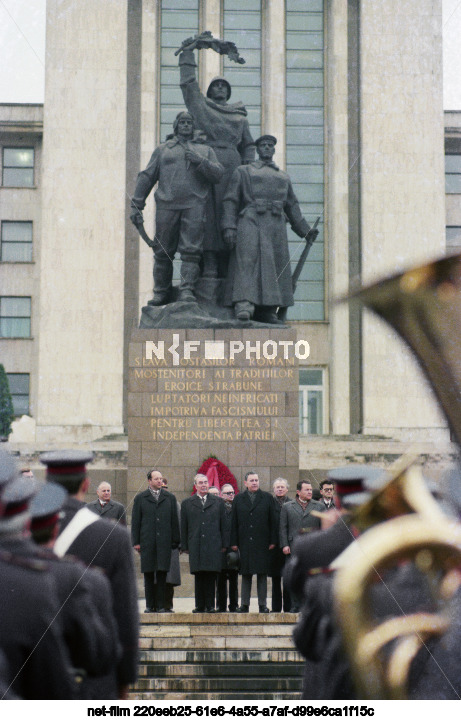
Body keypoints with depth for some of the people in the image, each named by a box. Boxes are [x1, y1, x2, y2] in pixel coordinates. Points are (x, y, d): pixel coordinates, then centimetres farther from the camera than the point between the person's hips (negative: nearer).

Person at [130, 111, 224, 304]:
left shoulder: (205, 150, 20)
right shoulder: (163, 149, 20)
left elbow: (218, 174, 8)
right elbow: (147, 177, 16)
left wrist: (200, 161, -8)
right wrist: (136, 205, 7)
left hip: (194, 206, -1)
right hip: (167, 206, 1)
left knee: (191, 250, -12)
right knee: (163, 252, 0)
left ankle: (187, 290, -15)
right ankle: (161, 292, 8)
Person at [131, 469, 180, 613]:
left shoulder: (170, 498, 12)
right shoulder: (140, 498, 8)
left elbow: (174, 520, 11)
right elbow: (135, 521, 6)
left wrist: (175, 540, 5)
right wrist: (136, 542, -1)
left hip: (164, 541, 1)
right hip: (147, 541, -1)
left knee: (162, 573, -2)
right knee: (148, 573, 2)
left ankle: (161, 605, 2)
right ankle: (149, 605, 8)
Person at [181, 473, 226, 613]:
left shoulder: (218, 502, 12)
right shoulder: (187, 503, 12)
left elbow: (223, 524, 11)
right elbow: (183, 527, 11)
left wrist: (223, 544, 4)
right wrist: (184, 546, 4)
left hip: (213, 545, 0)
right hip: (195, 546, 0)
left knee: (211, 576, -4)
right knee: (199, 576, -1)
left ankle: (210, 605, 1)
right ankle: (200, 606, 4)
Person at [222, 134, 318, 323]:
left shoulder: (284, 177, 25)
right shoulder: (243, 172, 14)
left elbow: (292, 205, 29)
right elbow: (230, 200, 6)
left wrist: (305, 230, 24)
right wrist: (229, 227, -7)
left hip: (276, 225, 4)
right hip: (251, 222, -4)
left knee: (275, 265, -1)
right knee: (247, 260, -18)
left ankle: (267, 311, 1)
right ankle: (244, 304, -28)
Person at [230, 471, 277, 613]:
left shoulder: (267, 498, 6)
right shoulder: (239, 499, 9)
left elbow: (273, 521, 3)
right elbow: (234, 523, 7)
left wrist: (273, 541, -3)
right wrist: (234, 542, 0)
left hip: (262, 543, -1)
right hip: (245, 543, 1)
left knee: (262, 574, 2)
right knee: (246, 574, 5)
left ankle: (262, 605, 6)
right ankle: (245, 605, 10)